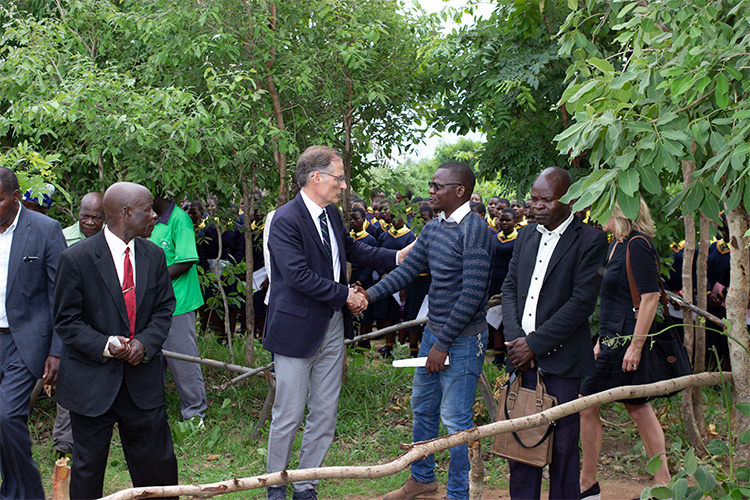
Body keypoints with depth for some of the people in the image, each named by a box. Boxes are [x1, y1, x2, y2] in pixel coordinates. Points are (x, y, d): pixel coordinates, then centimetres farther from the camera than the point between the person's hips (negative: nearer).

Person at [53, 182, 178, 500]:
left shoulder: (153, 256, 4)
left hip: (142, 379, 4)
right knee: (88, 466, 9)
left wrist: (146, 342, -11)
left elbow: (164, 308, 8)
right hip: (92, 381, -4)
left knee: (158, 465, 11)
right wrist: (105, 345, -21)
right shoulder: (76, 258, -11)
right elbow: (66, 321, -7)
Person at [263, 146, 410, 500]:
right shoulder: (286, 220, -17)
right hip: (298, 328, -8)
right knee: (289, 415, 3)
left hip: (332, 326, 8)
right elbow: (298, 275, -24)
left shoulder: (331, 214, 9)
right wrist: (345, 294, -16)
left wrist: (397, 257, 17)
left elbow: (351, 248, 26)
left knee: (325, 414, 12)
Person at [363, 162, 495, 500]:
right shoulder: (433, 228, 8)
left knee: (456, 419, 0)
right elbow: (408, 269, 9)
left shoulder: (475, 230, -19)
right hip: (434, 331, 9)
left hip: (463, 338, -9)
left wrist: (444, 343, -20)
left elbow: (473, 293, -23)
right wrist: (370, 294, -6)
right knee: (422, 408, 20)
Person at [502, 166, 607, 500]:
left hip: (561, 359, -5)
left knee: (562, 444, 2)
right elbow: (510, 287, 13)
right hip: (523, 358, 6)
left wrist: (534, 343, -13)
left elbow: (582, 302, -13)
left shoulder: (590, 241, -6)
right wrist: (515, 336, -3)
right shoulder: (526, 236, 14)